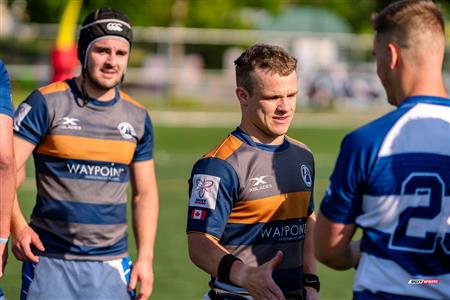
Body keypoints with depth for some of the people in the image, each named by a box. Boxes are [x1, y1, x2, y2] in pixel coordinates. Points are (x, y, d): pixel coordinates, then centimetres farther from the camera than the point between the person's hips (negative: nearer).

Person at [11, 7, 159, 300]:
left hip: (111, 264, 3)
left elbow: (144, 192, 14)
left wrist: (146, 257, 5)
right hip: (50, 262, -3)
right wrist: (18, 226, -22)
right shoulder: (46, 103, -4)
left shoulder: (137, 117, 9)